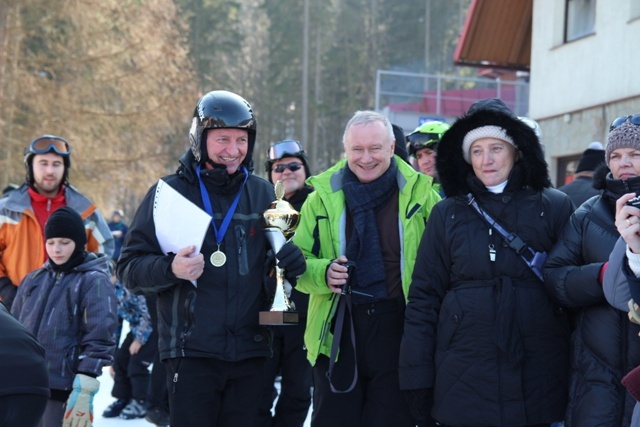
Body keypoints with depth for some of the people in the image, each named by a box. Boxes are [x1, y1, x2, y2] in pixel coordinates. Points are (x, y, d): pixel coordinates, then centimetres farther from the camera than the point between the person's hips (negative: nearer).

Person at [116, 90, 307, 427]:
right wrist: (170, 269, -22)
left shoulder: (263, 194, 9)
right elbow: (129, 267, -2)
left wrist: (290, 263, -4)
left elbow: (274, 264, 20)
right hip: (191, 351, -3)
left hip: (250, 353, 4)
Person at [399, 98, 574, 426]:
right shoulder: (448, 214, 6)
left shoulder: (555, 207, 3)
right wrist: (417, 380, -1)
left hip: (537, 380, 0)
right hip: (463, 382, 0)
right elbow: (424, 298, 4)